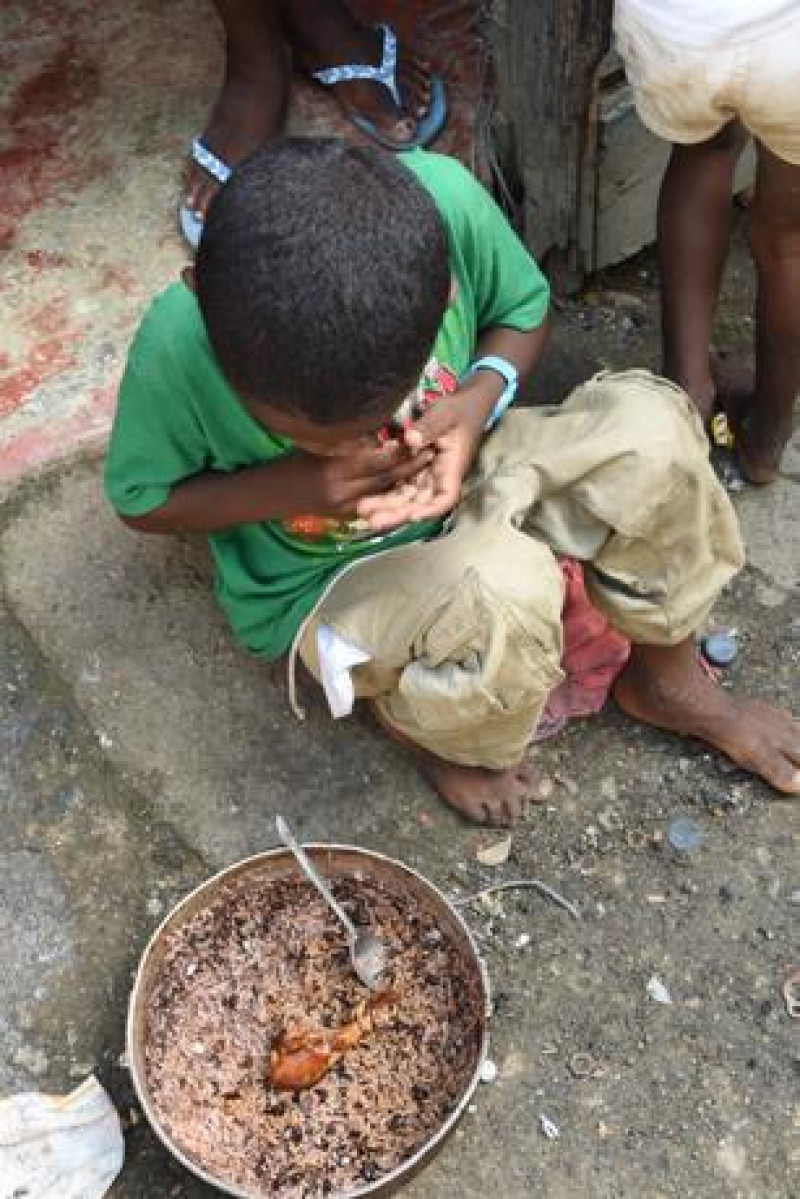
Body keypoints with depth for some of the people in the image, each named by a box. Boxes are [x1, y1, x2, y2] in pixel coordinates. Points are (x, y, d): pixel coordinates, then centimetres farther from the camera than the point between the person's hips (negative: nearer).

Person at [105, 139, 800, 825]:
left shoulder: (443, 201, -26)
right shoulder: (177, 349, -29)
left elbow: (523, 309, -4)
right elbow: (141, 501, -10)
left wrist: (479, 400, -26)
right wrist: (296, 485, -27)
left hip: (455, 486, 4)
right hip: (327, 590, -3)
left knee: (650, 425, -20)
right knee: (504, 593, -34)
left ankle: (670, 680, 5)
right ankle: (429, 725, 2)